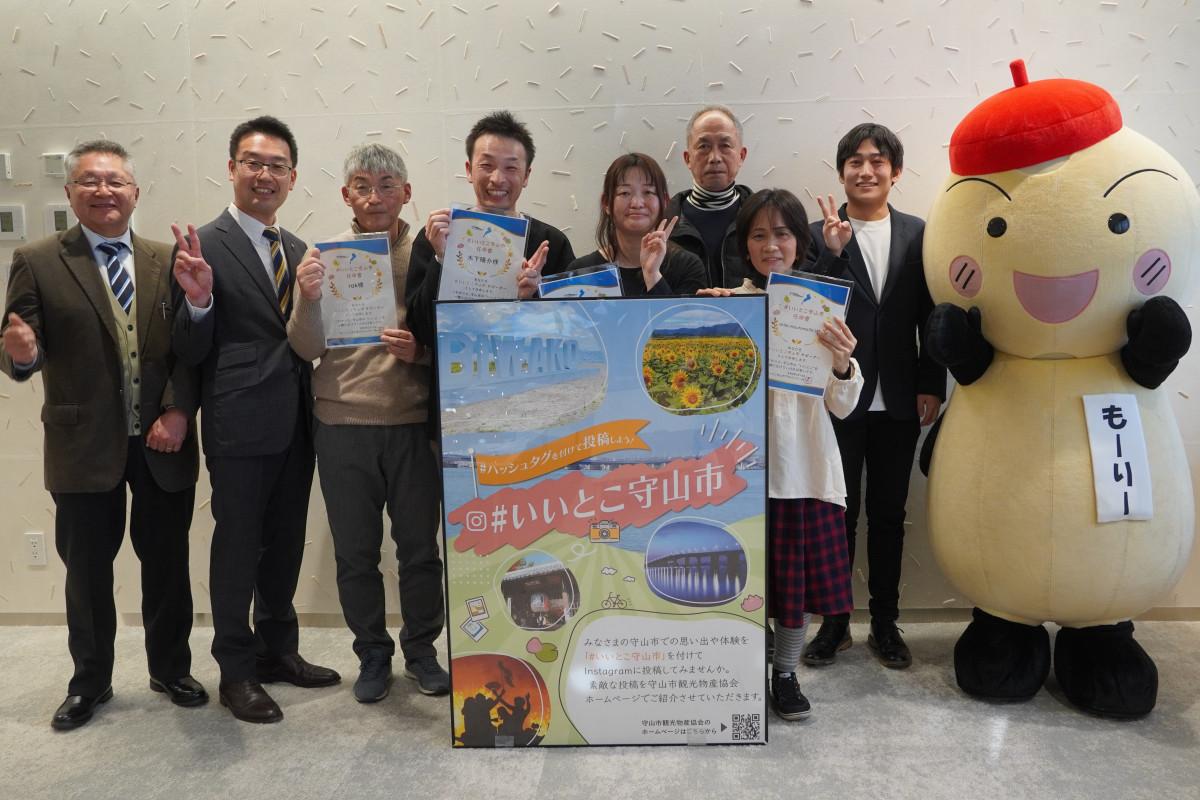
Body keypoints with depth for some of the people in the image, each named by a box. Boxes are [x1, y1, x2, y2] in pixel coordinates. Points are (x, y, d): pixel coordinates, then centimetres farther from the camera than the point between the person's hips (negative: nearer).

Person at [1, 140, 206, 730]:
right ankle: (90, 682, 31)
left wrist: (179, 411, -12)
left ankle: (171, 670, 31)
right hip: (85, 446, -1)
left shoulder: (167, 262, 4)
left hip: (165, 444, 2)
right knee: (87, 570, 12)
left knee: (167, 565, 12)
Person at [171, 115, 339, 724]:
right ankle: (236, 671, 21)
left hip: (295, 423, 6)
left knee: (285, 544, 17)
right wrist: (198, 301, -27)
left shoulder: (299, 251, 12)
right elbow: (190, 353, -9)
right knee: (237, 547, 5)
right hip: (239, 426, -6)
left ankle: (279, 650, 33)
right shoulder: (203, 246, -7)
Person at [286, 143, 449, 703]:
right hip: (342, 426, 1)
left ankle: (421, 650, 28)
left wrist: (418, 351, -17)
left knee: (420, 547, 8)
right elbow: (307, 349, -1)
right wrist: (307, 299, -20)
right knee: (355, 552, 10)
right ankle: (373, 654, 29)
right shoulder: (324, 257, 2)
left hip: (413, 424, -1)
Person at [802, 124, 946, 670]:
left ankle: (885, 623, 25)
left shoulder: (918, 235, 5)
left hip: (898, 400, 2)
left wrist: (932, 386, 0)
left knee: (889, 515, 11)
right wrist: (832, 252, -20)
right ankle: (834, 622, 22)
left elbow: (930, 317, 6)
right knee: (839, 512, 8)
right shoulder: (821, 235, -1)